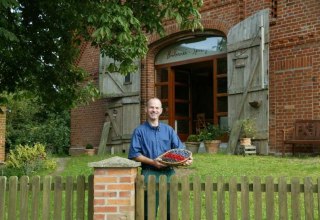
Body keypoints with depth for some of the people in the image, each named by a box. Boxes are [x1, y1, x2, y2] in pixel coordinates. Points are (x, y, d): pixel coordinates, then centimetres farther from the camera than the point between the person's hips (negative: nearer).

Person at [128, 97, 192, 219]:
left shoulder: (168, 130, 16)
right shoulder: (139, 131, 6)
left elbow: (179, 149, 10)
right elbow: (134, 154, -1)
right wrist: (152, 162, -13)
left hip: (168, 171, 3)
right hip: (149, 172, -3)